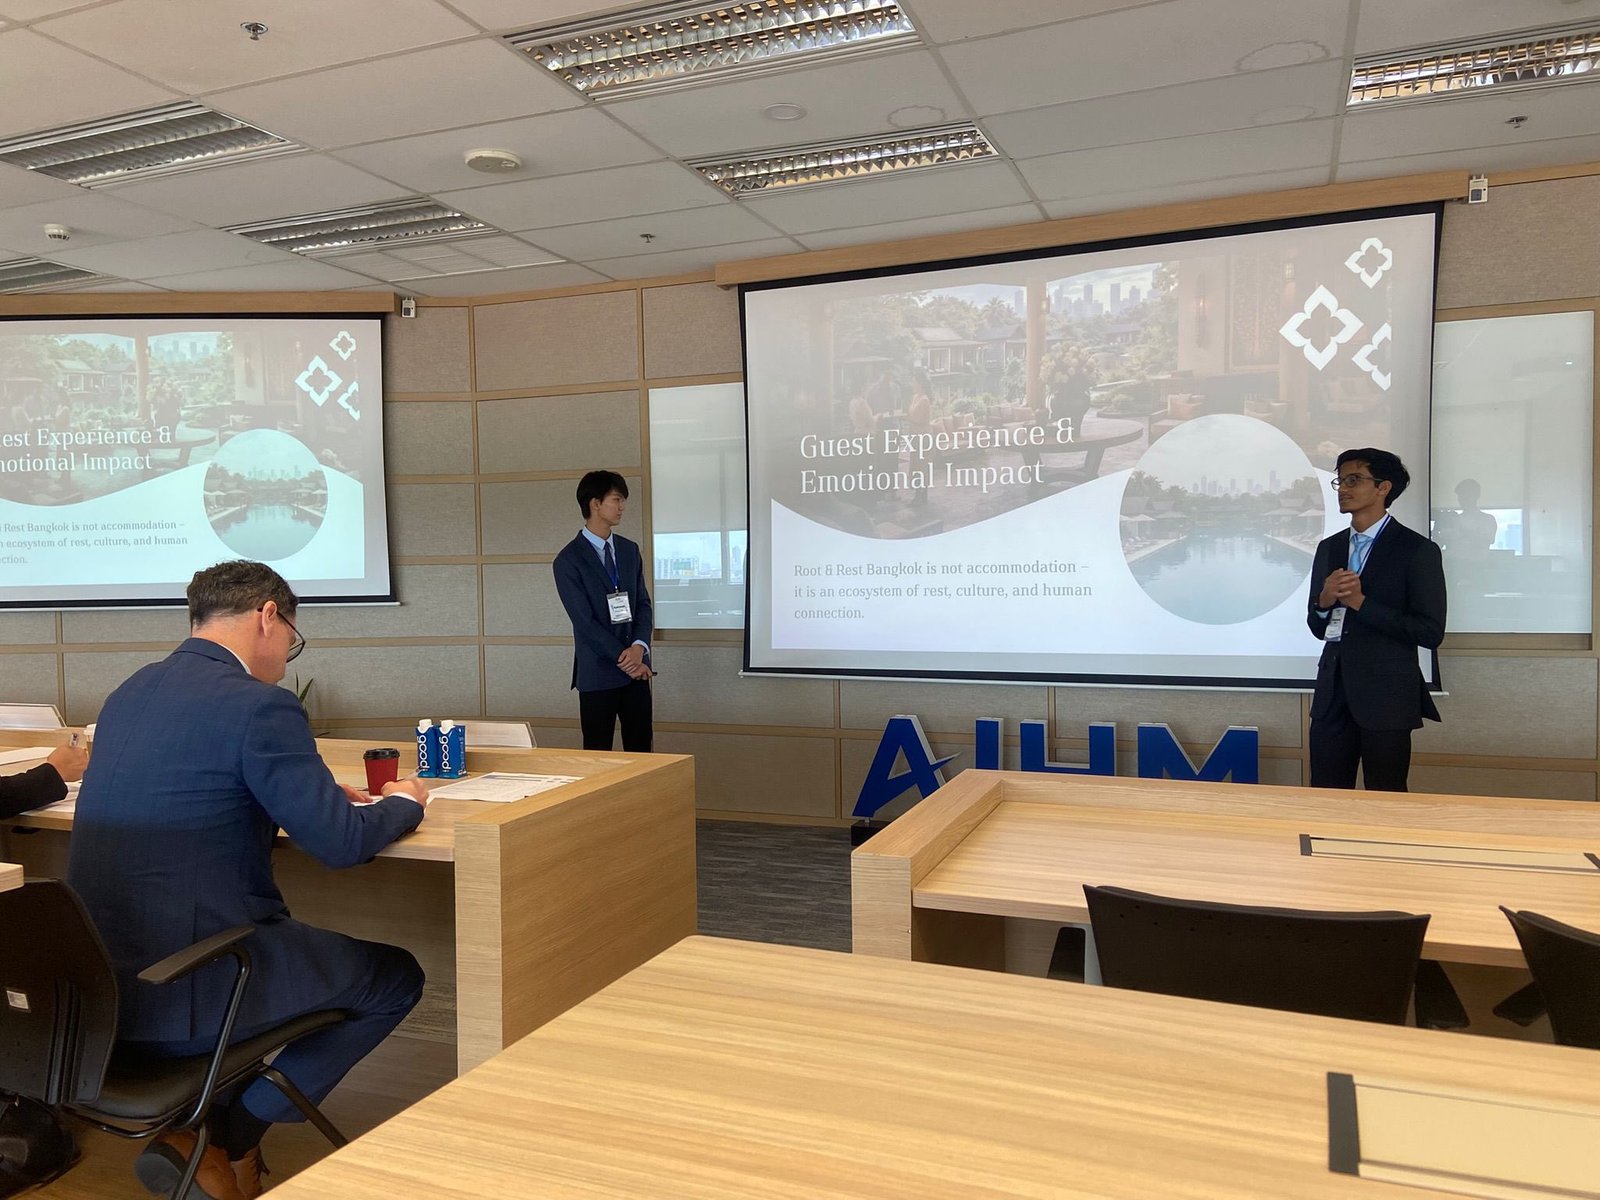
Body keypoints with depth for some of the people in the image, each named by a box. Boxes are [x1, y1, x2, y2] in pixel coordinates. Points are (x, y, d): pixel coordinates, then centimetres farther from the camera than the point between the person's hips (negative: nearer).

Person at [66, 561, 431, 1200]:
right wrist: (402, 803, 5)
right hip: (181, 994, -8)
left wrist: (321, 790, 19)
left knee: (290, 934, 31)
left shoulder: (131, 691, 9)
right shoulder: (259, 705, -17)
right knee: (396, 978, 9)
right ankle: (230, 1142, 9)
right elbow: (341, 842, -16)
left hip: (97, 980, 9)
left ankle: (197, 1129, 22)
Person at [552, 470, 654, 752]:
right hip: (597, 673, -5)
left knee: (640, 751, 7)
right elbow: (584, 621, -12)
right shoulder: (568, 560, -8)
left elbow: (643, 604, 8)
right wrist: (624, 657, -13)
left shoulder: (630, 550, 11)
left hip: (636, 667, 5)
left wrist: (639, 647, -9)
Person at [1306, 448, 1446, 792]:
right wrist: (1324, 601, -7)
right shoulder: (1329, 547, 12)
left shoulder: (1417, 550, -6)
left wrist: (1361, 603, -16)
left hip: (1386, 696, -5)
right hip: (1333, 693, 5)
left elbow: (1431, 633, -12)